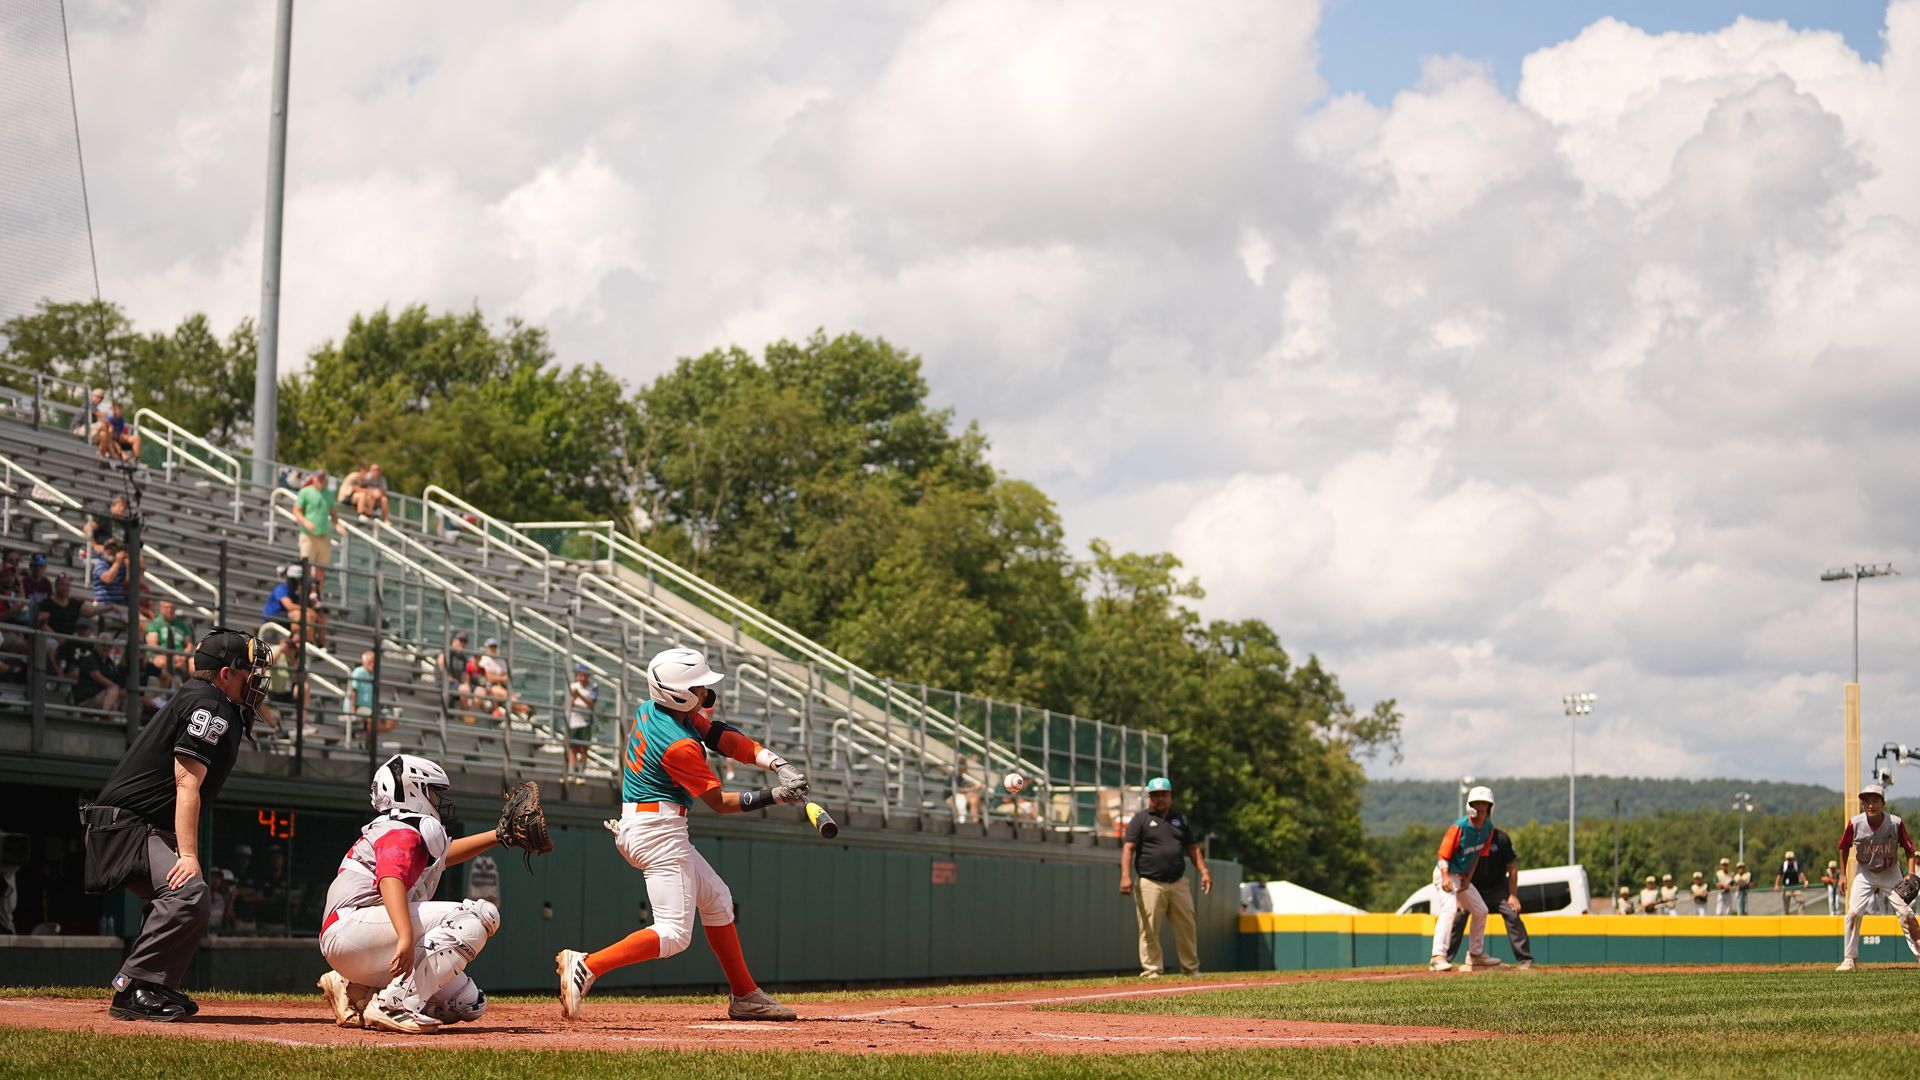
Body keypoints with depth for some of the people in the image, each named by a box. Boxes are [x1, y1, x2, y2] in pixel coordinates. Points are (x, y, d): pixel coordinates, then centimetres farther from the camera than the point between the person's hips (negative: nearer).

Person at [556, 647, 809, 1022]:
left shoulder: (650, 708, 4)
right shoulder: (680, 746, -22)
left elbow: (726, 739, 1)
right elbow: (719, 802, -11)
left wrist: (779, 765, -8)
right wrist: (772, 796, -15)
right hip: (659, 832, -11)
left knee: (716, 899, 20)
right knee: (673, 934, -13)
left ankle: (744, 995, 25)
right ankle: (586, 966, -22)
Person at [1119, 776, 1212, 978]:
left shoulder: (1180, 819, 18)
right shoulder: (1140, 820, 4)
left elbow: (1192, 848, 19)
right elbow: (1128, 848, -5)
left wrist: (1204, 871, 5)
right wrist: (1125, 875, -19)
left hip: (1178, 884, 4)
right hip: (1150, 884, -4)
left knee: (1186, 927, 5)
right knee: (1149, 930, -6)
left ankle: (1191, 968, 14)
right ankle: (1151, 970, -1)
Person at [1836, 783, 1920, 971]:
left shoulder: (1896, 823, -21)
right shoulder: (1855, 824, -19)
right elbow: (1844, 847, 0)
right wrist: (1843, 875, 0)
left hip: (1891, 873, -1)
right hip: (1865, 873, 1)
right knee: (1854, 913, -11)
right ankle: (1849, 959, -2)